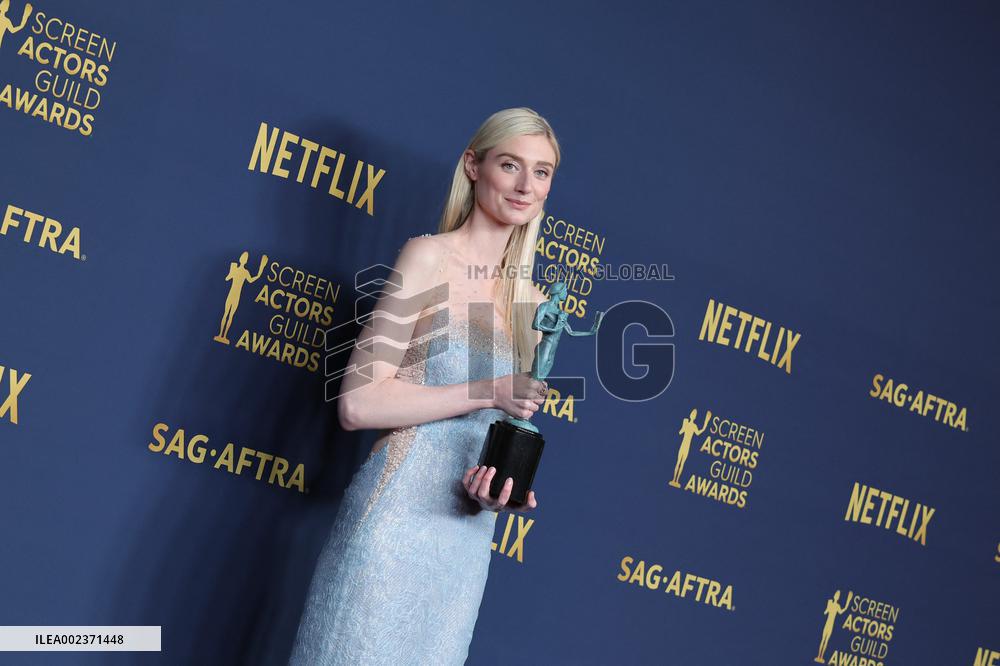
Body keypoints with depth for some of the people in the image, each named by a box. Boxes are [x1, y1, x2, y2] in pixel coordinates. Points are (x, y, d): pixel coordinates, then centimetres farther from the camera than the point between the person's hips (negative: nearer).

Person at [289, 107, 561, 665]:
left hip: (469, 539, 6)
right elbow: (357, 403, -13)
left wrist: (493, 487, -3)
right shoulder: (431, 256, -6)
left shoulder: (532, 304, 12)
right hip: (396, 516, -6)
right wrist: (487, 392, -16)